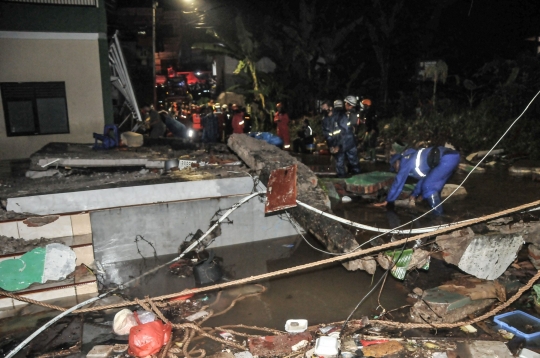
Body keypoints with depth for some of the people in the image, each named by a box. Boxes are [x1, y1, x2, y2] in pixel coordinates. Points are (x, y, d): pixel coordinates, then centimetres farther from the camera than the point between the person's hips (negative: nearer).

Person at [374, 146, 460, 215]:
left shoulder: (405, 161, 2)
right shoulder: (414, 161, 28)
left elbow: (398, 182, 3)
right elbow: (424, 177, 41)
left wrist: (388, 201, 10)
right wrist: (415, 194, 52)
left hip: (448, 159, -10)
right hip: (452, 156, 10)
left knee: (428, 186, -6)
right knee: (433, 186, 17)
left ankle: (439, 215, -1)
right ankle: (439, 213, 24)